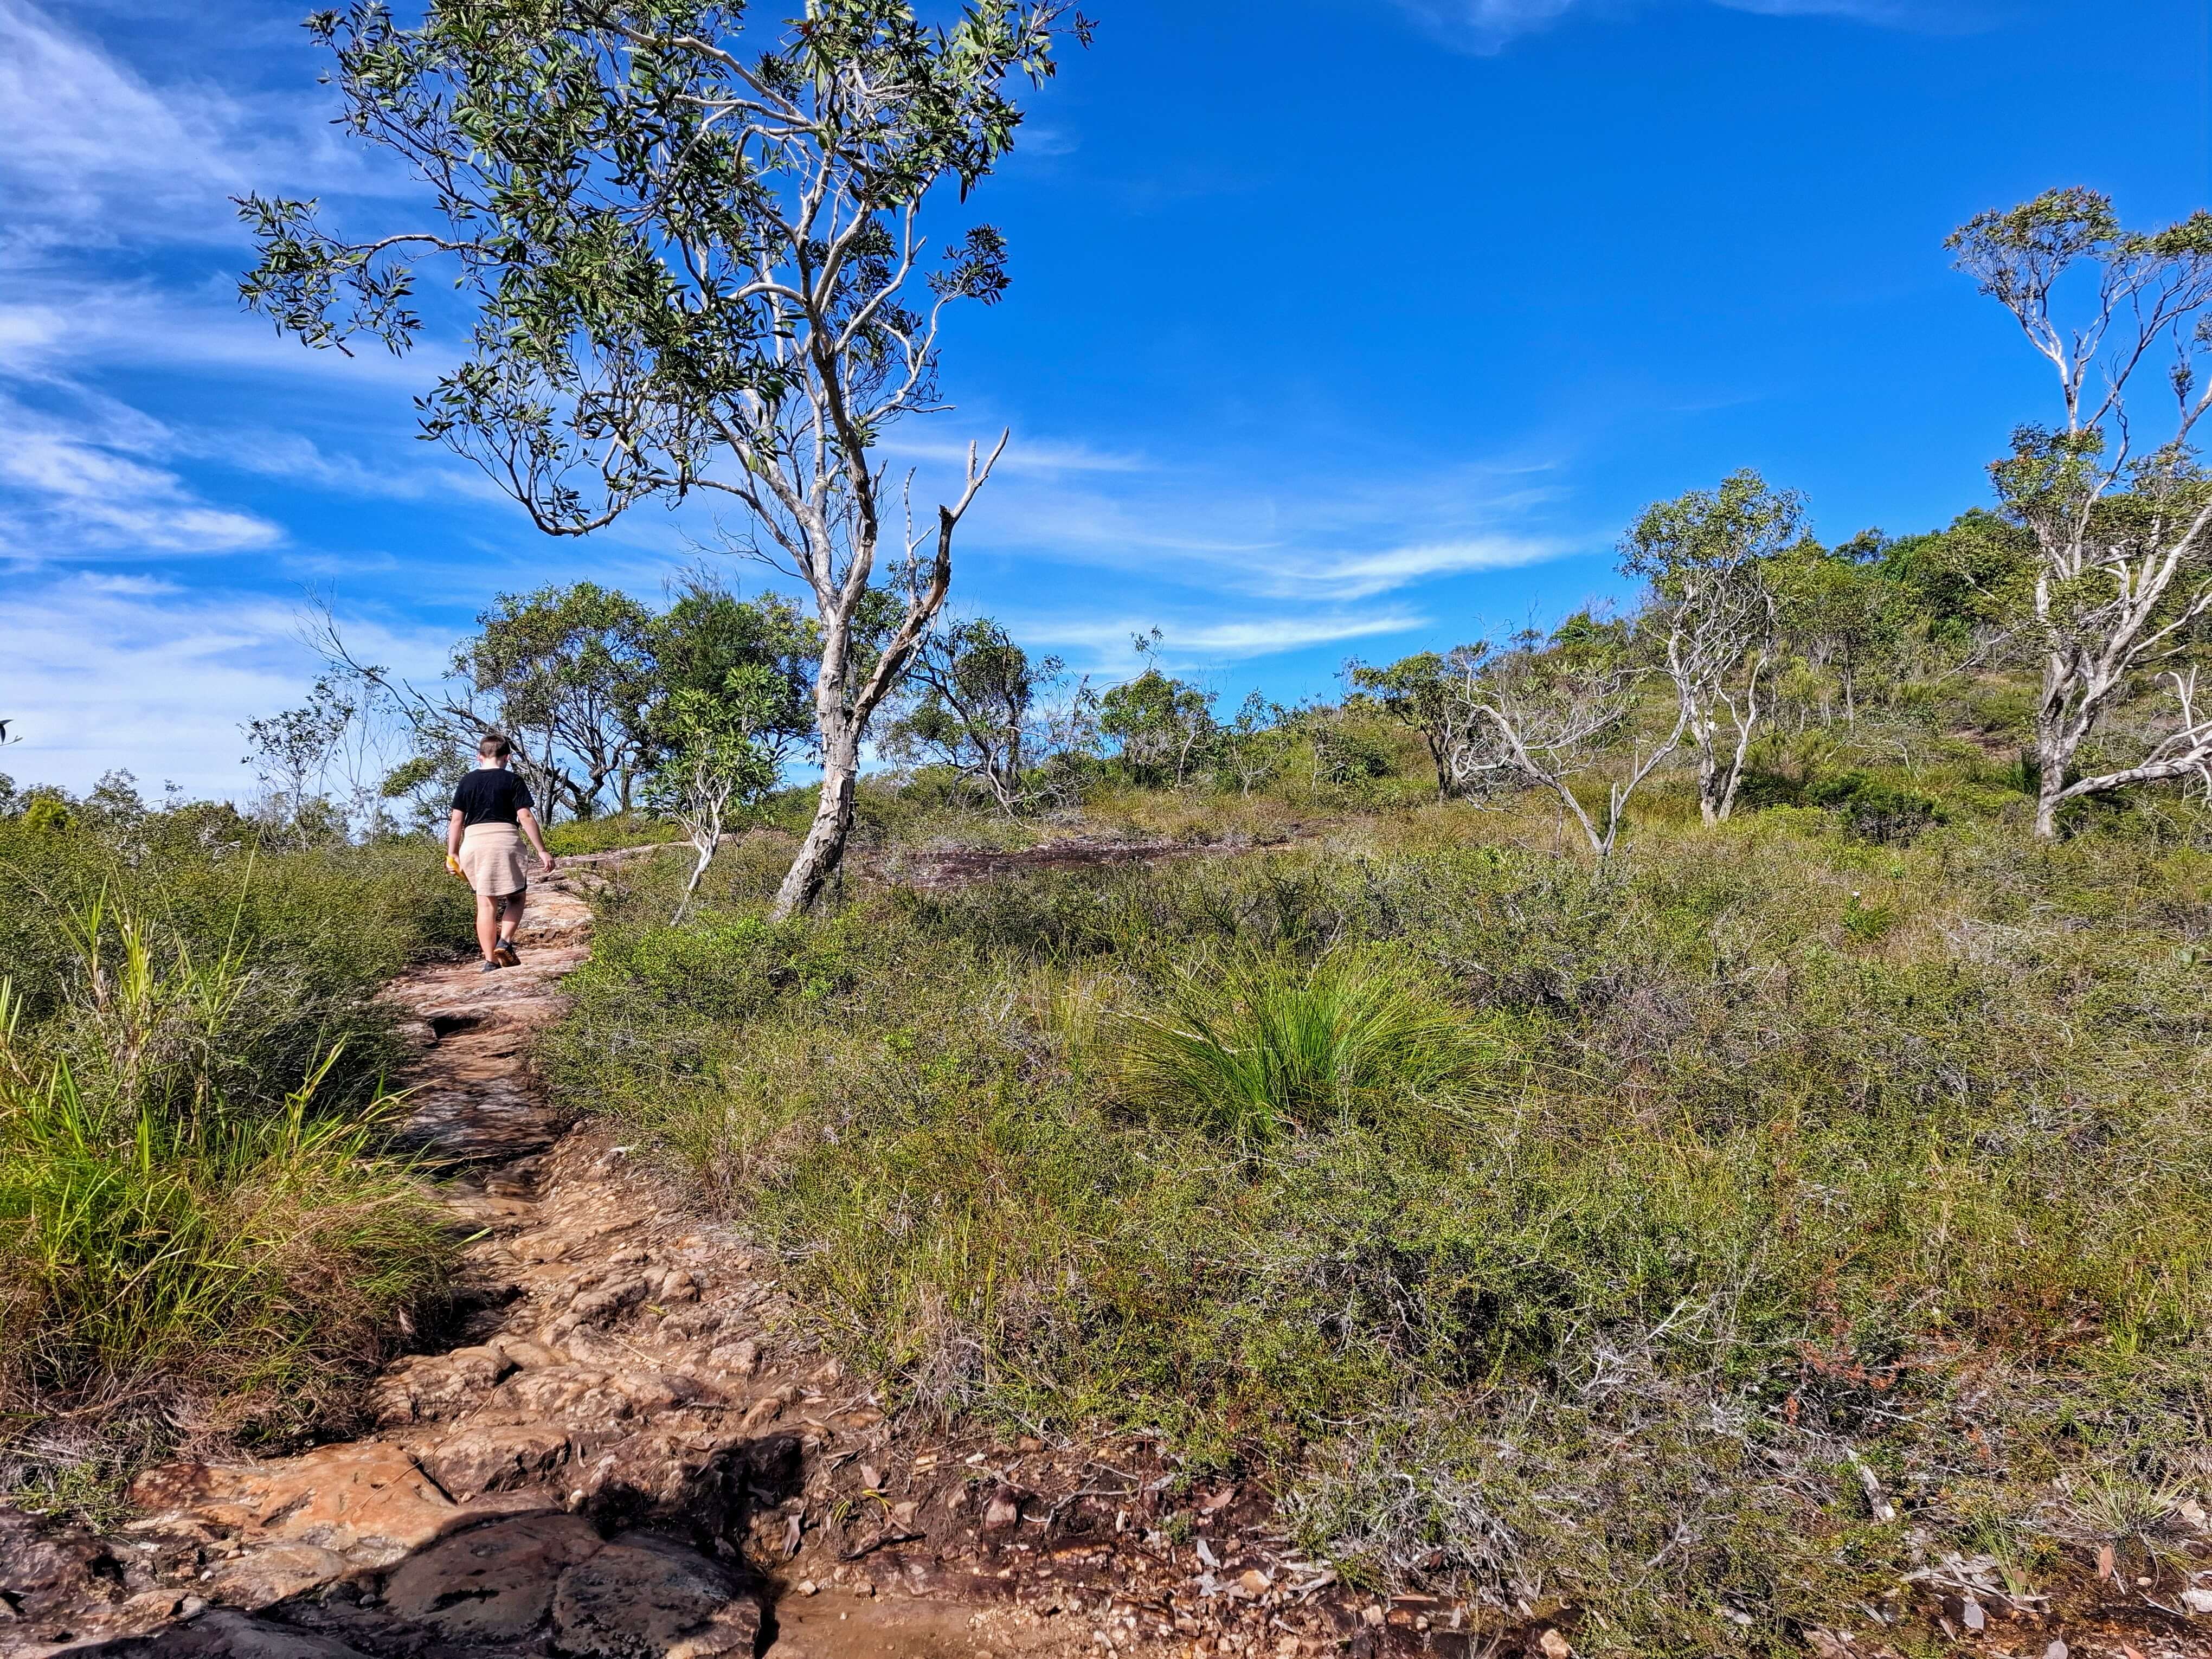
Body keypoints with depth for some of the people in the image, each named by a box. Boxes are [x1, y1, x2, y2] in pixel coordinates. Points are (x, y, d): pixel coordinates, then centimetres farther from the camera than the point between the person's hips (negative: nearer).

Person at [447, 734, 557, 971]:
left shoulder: (467, 782, 12)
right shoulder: (513, 781, 1)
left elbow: (456, 820, 9)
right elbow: (526, 817, -5)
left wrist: (452, 854, 14)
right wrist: (542, 851, -4)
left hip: (473, 842, 3)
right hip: (504, 840, -3)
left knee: (486, 903, 8)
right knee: (516, 897, 11)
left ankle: (490, 961, 7)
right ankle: (504, 942, -12)